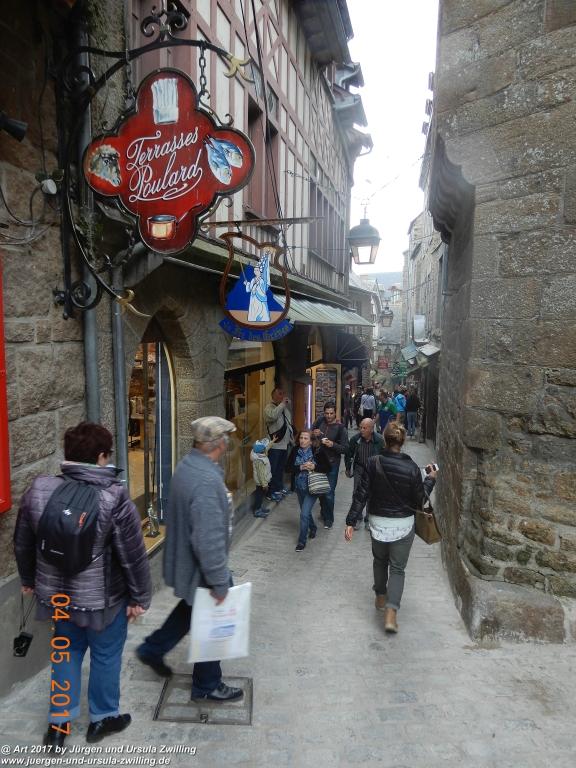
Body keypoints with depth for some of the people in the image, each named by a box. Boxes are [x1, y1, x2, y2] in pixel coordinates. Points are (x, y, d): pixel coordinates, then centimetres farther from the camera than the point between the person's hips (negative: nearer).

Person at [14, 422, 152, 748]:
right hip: (103, 597, -4)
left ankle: (59, 722, 37)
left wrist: (29, 579, 22)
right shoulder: (114, 498, -24)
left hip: (57, 594, 4)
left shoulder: (38, 490, -9)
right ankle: (102, 718, 38)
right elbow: (133, 555, -19)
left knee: (67, 652, 25)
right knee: (105, 656, 19)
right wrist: (140, 596, -4)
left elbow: (23, 543, 5)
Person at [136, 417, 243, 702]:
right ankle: (207, 686, 33)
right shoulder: (207, 480, -34)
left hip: (183, 558, 9)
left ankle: (153, 649, 43)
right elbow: (209, 539, -33)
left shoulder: (188, 465, -2)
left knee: (192, 608, 30)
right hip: (201, 568, -9)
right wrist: (219, 580, -23)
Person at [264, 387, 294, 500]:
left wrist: (291, 437, 19)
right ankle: (271, 492, 2)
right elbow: (272, 416, -35)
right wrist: (282, 404, -24)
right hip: (275, 445, -8)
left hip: (285, 444, 8)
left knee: (281, 468, 18)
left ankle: (279, 488, 29)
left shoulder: (285, 408, 15)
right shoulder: (269, 407, -11)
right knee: (273, 469, -4)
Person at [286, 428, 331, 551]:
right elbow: (289, 466, -5)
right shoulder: (295, 450, -6)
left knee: (304, 514, -10)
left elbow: (328, 468, -11)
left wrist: (314, 467, -25)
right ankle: (312, 528, 51)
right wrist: (301, 467, -21)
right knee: (305, 511, 22)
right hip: (300, 486, 5)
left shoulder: (318, 451, -15)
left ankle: (302, 541, 7)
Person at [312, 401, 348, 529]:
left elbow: (345, 448, -11)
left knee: (329, 492, 0)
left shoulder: (340, 428, -11)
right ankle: (323, 512, 37)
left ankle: (329, 518, 18)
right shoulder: (320, 421, -2)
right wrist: (313, 434, -12)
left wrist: (333, 445, -28)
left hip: (332, 464, -4)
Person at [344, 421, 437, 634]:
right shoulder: (412, 468, -15)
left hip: (378, 522, 1)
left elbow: (361, 494, -11)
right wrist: (430, 479, 6)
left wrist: (351, 522, -6)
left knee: (380, 561, 25)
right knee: (397, 568, 10)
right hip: (403, 525, -1)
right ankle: (390, 613, 0)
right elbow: (419, 501, -6)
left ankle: (381, 598, 42)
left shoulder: (374, 463, -13)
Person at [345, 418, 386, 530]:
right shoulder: (355, 439, -14)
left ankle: (369, 520, 23)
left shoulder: (380, 440, -18)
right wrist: (348, 469, 9)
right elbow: (348, 455, 2)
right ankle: (358, 518, 23)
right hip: (359, 469, 1)